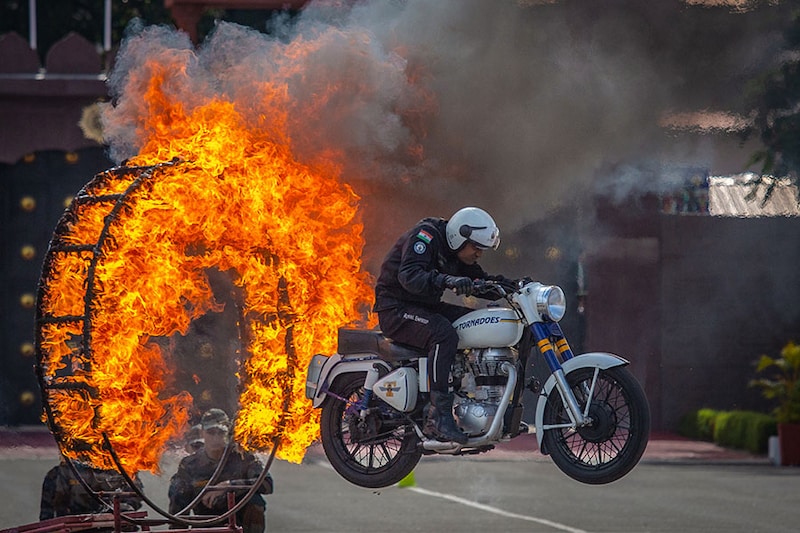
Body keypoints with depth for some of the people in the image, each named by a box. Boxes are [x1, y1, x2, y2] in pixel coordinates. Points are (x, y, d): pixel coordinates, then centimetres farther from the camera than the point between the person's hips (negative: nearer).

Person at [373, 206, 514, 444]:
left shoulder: (455, 254, 10)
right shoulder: (425, 236, -18)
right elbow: (409, 275, -33)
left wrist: (511, 284, -1)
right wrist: (447, 280, -48)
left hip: (424, 306, 10)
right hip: (396, 308, -10)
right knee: (444, 334, -35)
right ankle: (437, 417, -38)